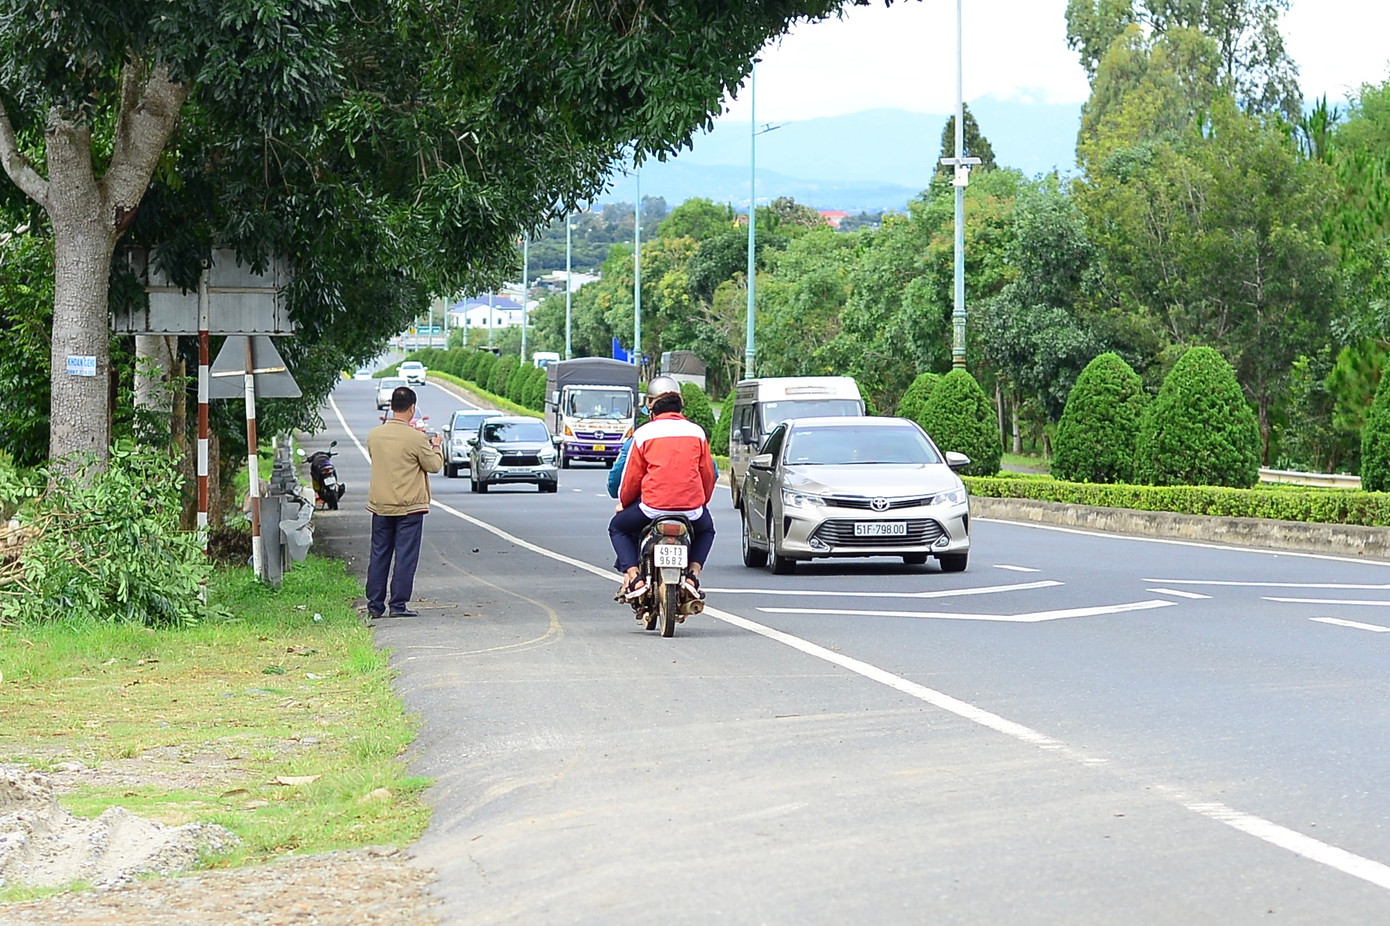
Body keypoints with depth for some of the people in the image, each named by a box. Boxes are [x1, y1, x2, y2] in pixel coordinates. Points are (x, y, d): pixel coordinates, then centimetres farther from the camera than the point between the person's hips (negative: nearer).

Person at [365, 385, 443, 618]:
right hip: (409, 506, -5)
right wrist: (435, 447, 15)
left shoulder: (374, 435, 0)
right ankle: (398, 605, 0)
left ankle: (375, 605, 13)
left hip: (380, 505, 5)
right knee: (405, 556, 1)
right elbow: (434, 465, -6)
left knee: (379, 555, 11)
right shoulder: (416, 438, -15)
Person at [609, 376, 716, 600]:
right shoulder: (696, 432, 8)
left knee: (618, 527, 26)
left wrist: (623, 503, 24)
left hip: (652, 507, -2)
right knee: (706, 529, 37)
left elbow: (632, 477, 5)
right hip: (692, 509, 2)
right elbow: (708, 475, 12)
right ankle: (693, 574, 12)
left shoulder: (644, 433, 1)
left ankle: (634, 576, 3)